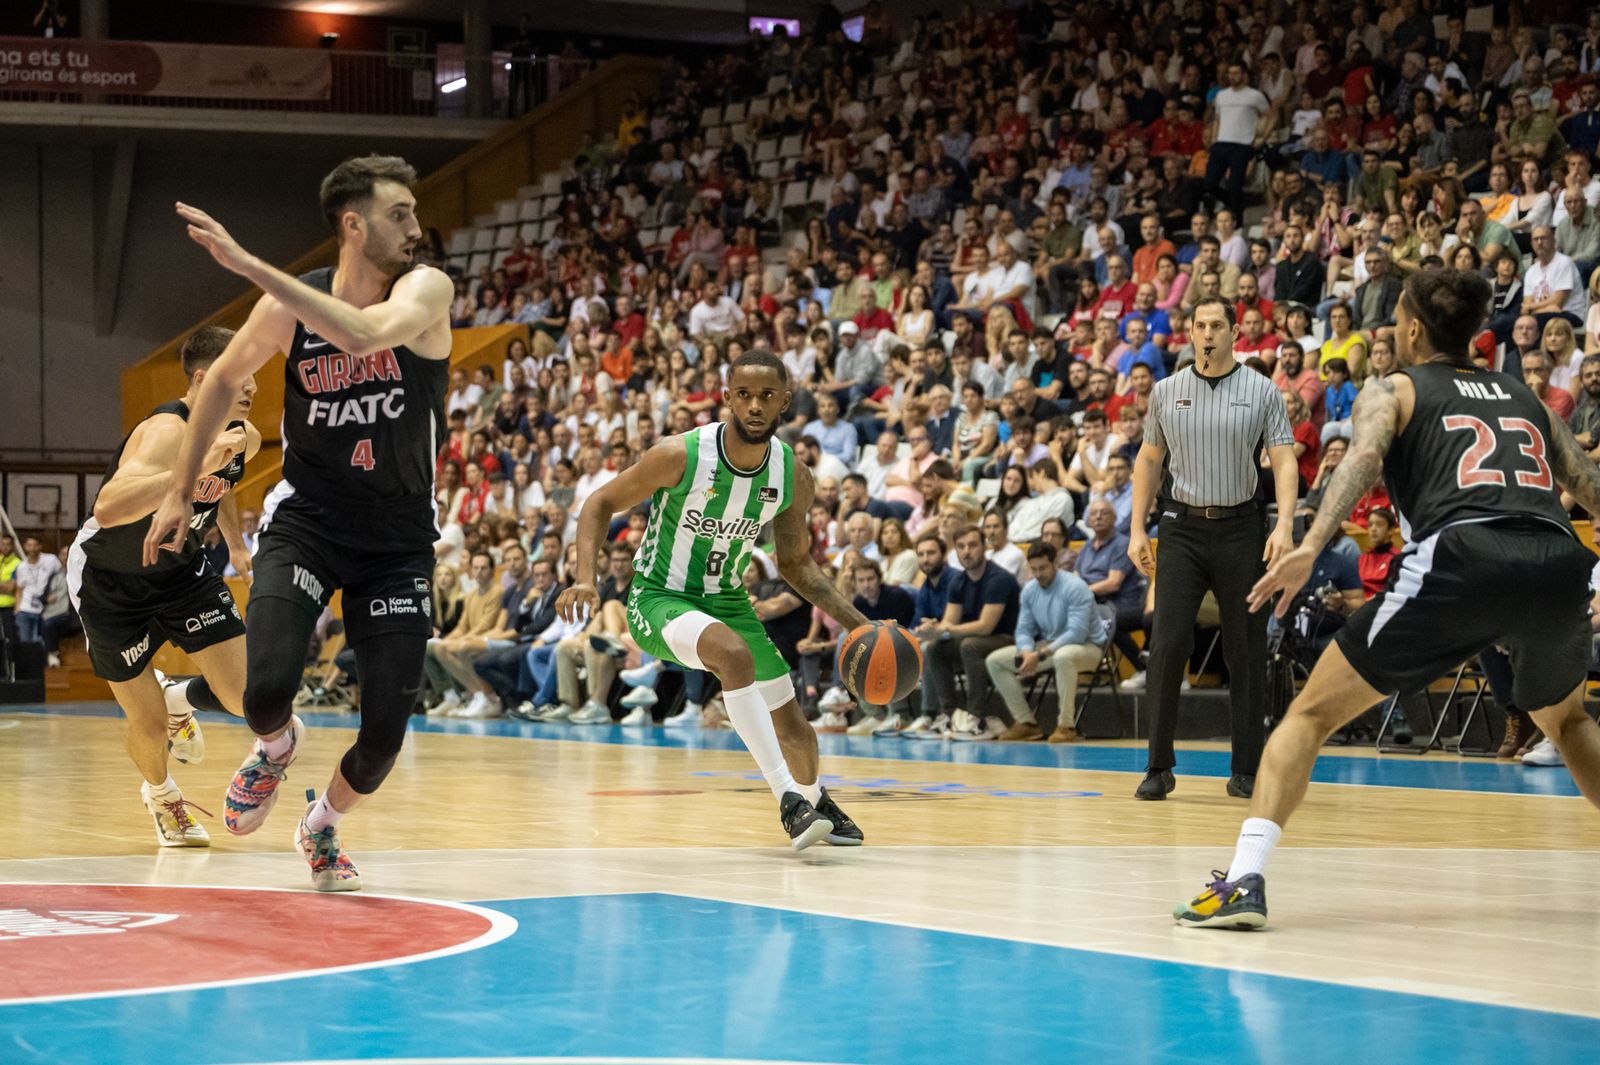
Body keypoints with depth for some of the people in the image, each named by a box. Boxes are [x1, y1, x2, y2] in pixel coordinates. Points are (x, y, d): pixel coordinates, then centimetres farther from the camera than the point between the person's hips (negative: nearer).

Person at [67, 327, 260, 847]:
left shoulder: (244, 438, -10)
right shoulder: (166, 432, -34)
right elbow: (108, 508, -53)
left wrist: (236, 544, 13)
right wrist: (199, 464, -56)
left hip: (181, 567, 6)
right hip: (109, 582, -6)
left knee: (247, 698, -7)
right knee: (150, 727, 0)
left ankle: (180, 701, 27)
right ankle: (161, 794, 35)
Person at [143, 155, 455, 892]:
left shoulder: (426, 290, -15)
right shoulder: (289, 304, -9)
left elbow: (363, 334, -38)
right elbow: (225, 378, 10)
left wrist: (247, 265, -39)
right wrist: (181, 491, 11)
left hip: (399, 537, 0)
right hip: (305, 520, 0)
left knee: (387, 732, -3)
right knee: (267, 691, -21)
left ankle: (323, 825, 30)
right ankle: (277, 746, 18)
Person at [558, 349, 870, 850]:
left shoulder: (794, 477, -8)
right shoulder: (680, 455, -23)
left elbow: (796, 563, 7)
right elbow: (601, 504, -11)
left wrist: (856, 623, -2)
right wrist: (586, 579, -25)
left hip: (726, 600, 5)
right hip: (659, 598, -5)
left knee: (792, 725, 12)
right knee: (734, 653, -36)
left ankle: (814, 799, 47)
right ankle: (789, 801, -32)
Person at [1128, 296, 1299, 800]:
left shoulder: (1262, 391, 1)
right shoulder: (1167, 391, 6)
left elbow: (1284, 461, -3)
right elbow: (1149, 459, 13)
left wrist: (1284, 525, -17)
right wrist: (1137, 530, 6)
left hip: (1241, 528, -1)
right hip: (1183, 526, 1)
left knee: (1245, 652, 1)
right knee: (1169, 643, -10)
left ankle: (1246, 770, 10)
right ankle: (1159, 767, -2)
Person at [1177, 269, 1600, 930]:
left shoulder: (1392, 391, 19)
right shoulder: (1523, 397, 32)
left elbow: (1365, 457, -2)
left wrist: (1310, 548, -16)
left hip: (1461, 557, -4)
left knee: (1312, 713, 6)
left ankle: (1243, 881, -11)